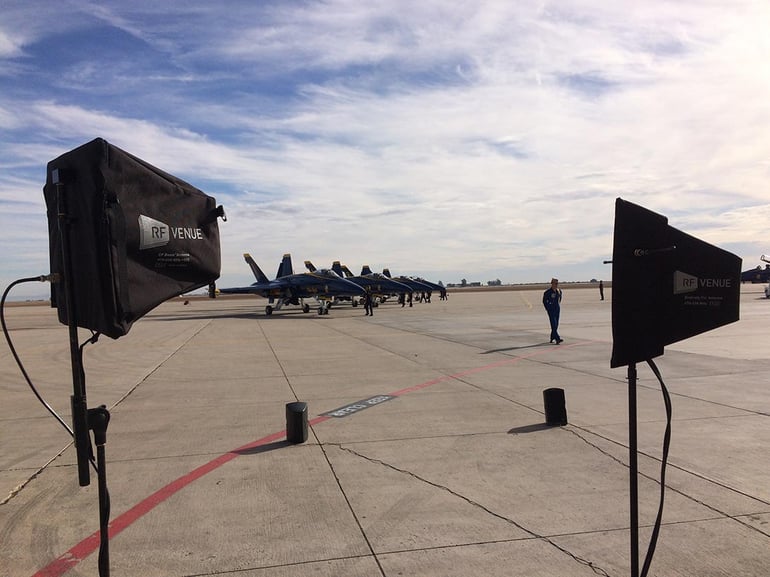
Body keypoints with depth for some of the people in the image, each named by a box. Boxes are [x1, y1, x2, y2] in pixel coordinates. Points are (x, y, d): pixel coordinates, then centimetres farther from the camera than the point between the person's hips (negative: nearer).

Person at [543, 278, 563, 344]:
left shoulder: (559, 291, 5)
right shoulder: (548, 292, -12)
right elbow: (544, 301, -2)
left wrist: (559, 306, 16)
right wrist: (548, 309, -3)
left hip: (557, 310, 6)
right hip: (551, 310, -6)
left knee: (556, 325, 9)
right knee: (553, 324, -13)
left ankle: (552, 338, 22)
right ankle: (557, 339, -19)